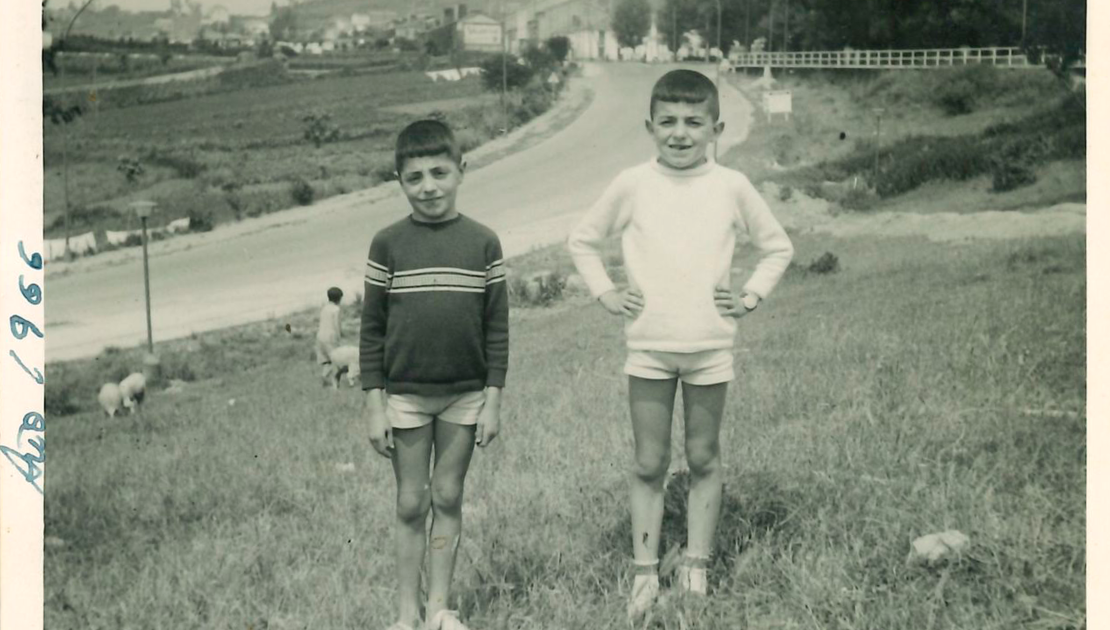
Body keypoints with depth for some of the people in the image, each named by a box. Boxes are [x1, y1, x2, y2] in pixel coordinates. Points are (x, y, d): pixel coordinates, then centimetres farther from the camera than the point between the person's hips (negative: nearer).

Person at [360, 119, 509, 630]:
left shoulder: (483, 243, -2)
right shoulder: (388, 244, -4)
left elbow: (497, 326, 1)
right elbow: (372, 328, -1)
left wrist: (493, 398, -2)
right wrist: (374, 404, -4)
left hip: (465, 394, 1)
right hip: (404, 395, -1)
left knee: (448, 497, 9)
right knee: (411, 503, 6)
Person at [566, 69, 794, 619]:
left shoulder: (731, 187, -2)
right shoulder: (632, 185, -2)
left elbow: (777, 247, 11)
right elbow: (582, 240, 11)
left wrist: (751, 297, 1)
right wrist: (605, 294, 2)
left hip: (710, 348, 0)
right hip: (648, 347, 0)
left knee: (704, 460, 10)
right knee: (649, 465, 6)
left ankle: (696, 567, 21)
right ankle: (644, 573, 14)